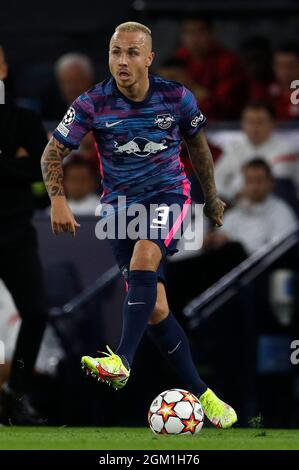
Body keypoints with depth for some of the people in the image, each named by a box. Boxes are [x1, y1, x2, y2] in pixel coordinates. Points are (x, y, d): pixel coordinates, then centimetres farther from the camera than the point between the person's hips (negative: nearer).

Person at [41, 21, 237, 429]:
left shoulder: (177, 98, -7)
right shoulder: (92, 104, -10)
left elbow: (197, 145, 12)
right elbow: (53, 153, -3)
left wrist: (212, 196, 21)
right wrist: (58, 201, -18)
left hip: (167, 193, -2)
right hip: (120, 203, 2)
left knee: (144, 259, -33)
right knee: (154, 307, -3)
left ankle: (123, 361, -39)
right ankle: (200, 394, 6)